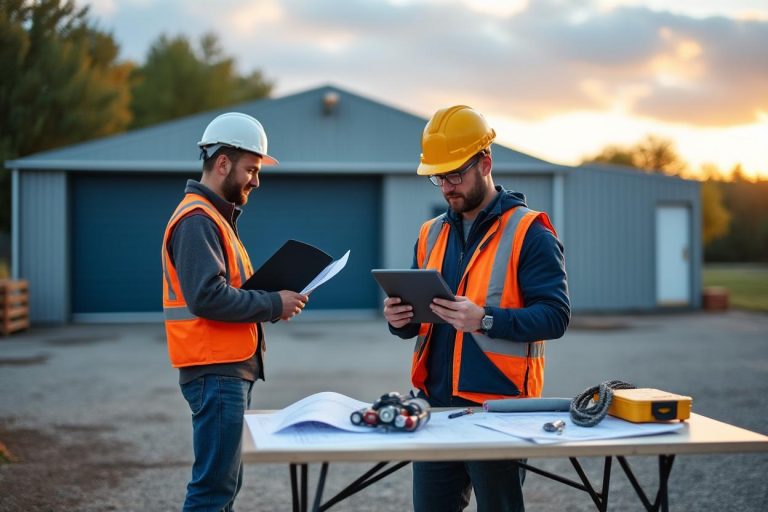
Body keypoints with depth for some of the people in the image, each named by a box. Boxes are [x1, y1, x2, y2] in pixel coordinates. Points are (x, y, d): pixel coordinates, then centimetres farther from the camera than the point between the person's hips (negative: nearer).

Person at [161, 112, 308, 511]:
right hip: (216, 373, -11)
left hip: (230, 371, 11)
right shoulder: (196, 219, -13)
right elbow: (207, 297, -24)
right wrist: (273, 305, -15)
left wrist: (272, 302, 6)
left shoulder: (215, 217, 20)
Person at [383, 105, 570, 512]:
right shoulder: (431, 234, 13)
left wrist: (485, 319, -28)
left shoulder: (528, 232, -7)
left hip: (498, 409, -6)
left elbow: (555, 316, -15)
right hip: (434, 404, 6)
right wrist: (400, 319, -6)